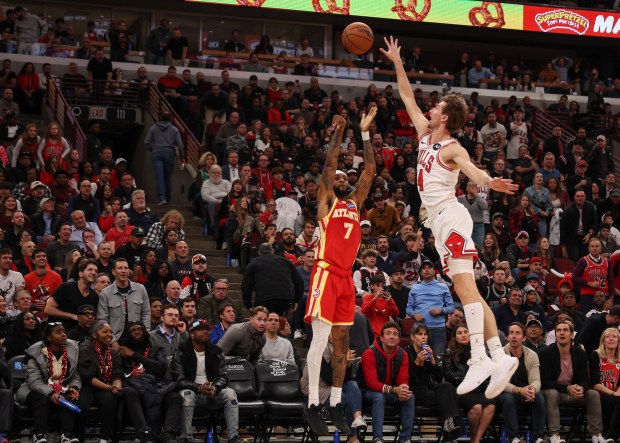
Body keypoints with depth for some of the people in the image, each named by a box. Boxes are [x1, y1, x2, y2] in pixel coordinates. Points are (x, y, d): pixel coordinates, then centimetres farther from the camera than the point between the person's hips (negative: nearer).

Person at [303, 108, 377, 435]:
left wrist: (365, 133, 10)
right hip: (326, 274, -6)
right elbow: (329, 164, -8)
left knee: (342, 342, 8)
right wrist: (338, 132, -4)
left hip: (347, 278, 6)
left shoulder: (356, 202, 18)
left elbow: (370, 170, 12)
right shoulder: (326, 200, 4)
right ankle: (312, 405, -8)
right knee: (320, 339, -11)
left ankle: (335, 405, 13)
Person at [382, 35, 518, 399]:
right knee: (467, 291, 3)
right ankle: (500, 357, -1)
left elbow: (472, 170, -28)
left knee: (465, 286, -17)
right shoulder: (426, 135, 16)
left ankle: (480, 359, -25)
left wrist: (490, 182, -49)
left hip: (450, 216, -9)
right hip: (440, 220, 9)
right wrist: (397, 63, 27)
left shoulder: (452, 149, -8)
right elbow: (409, 99, 27)